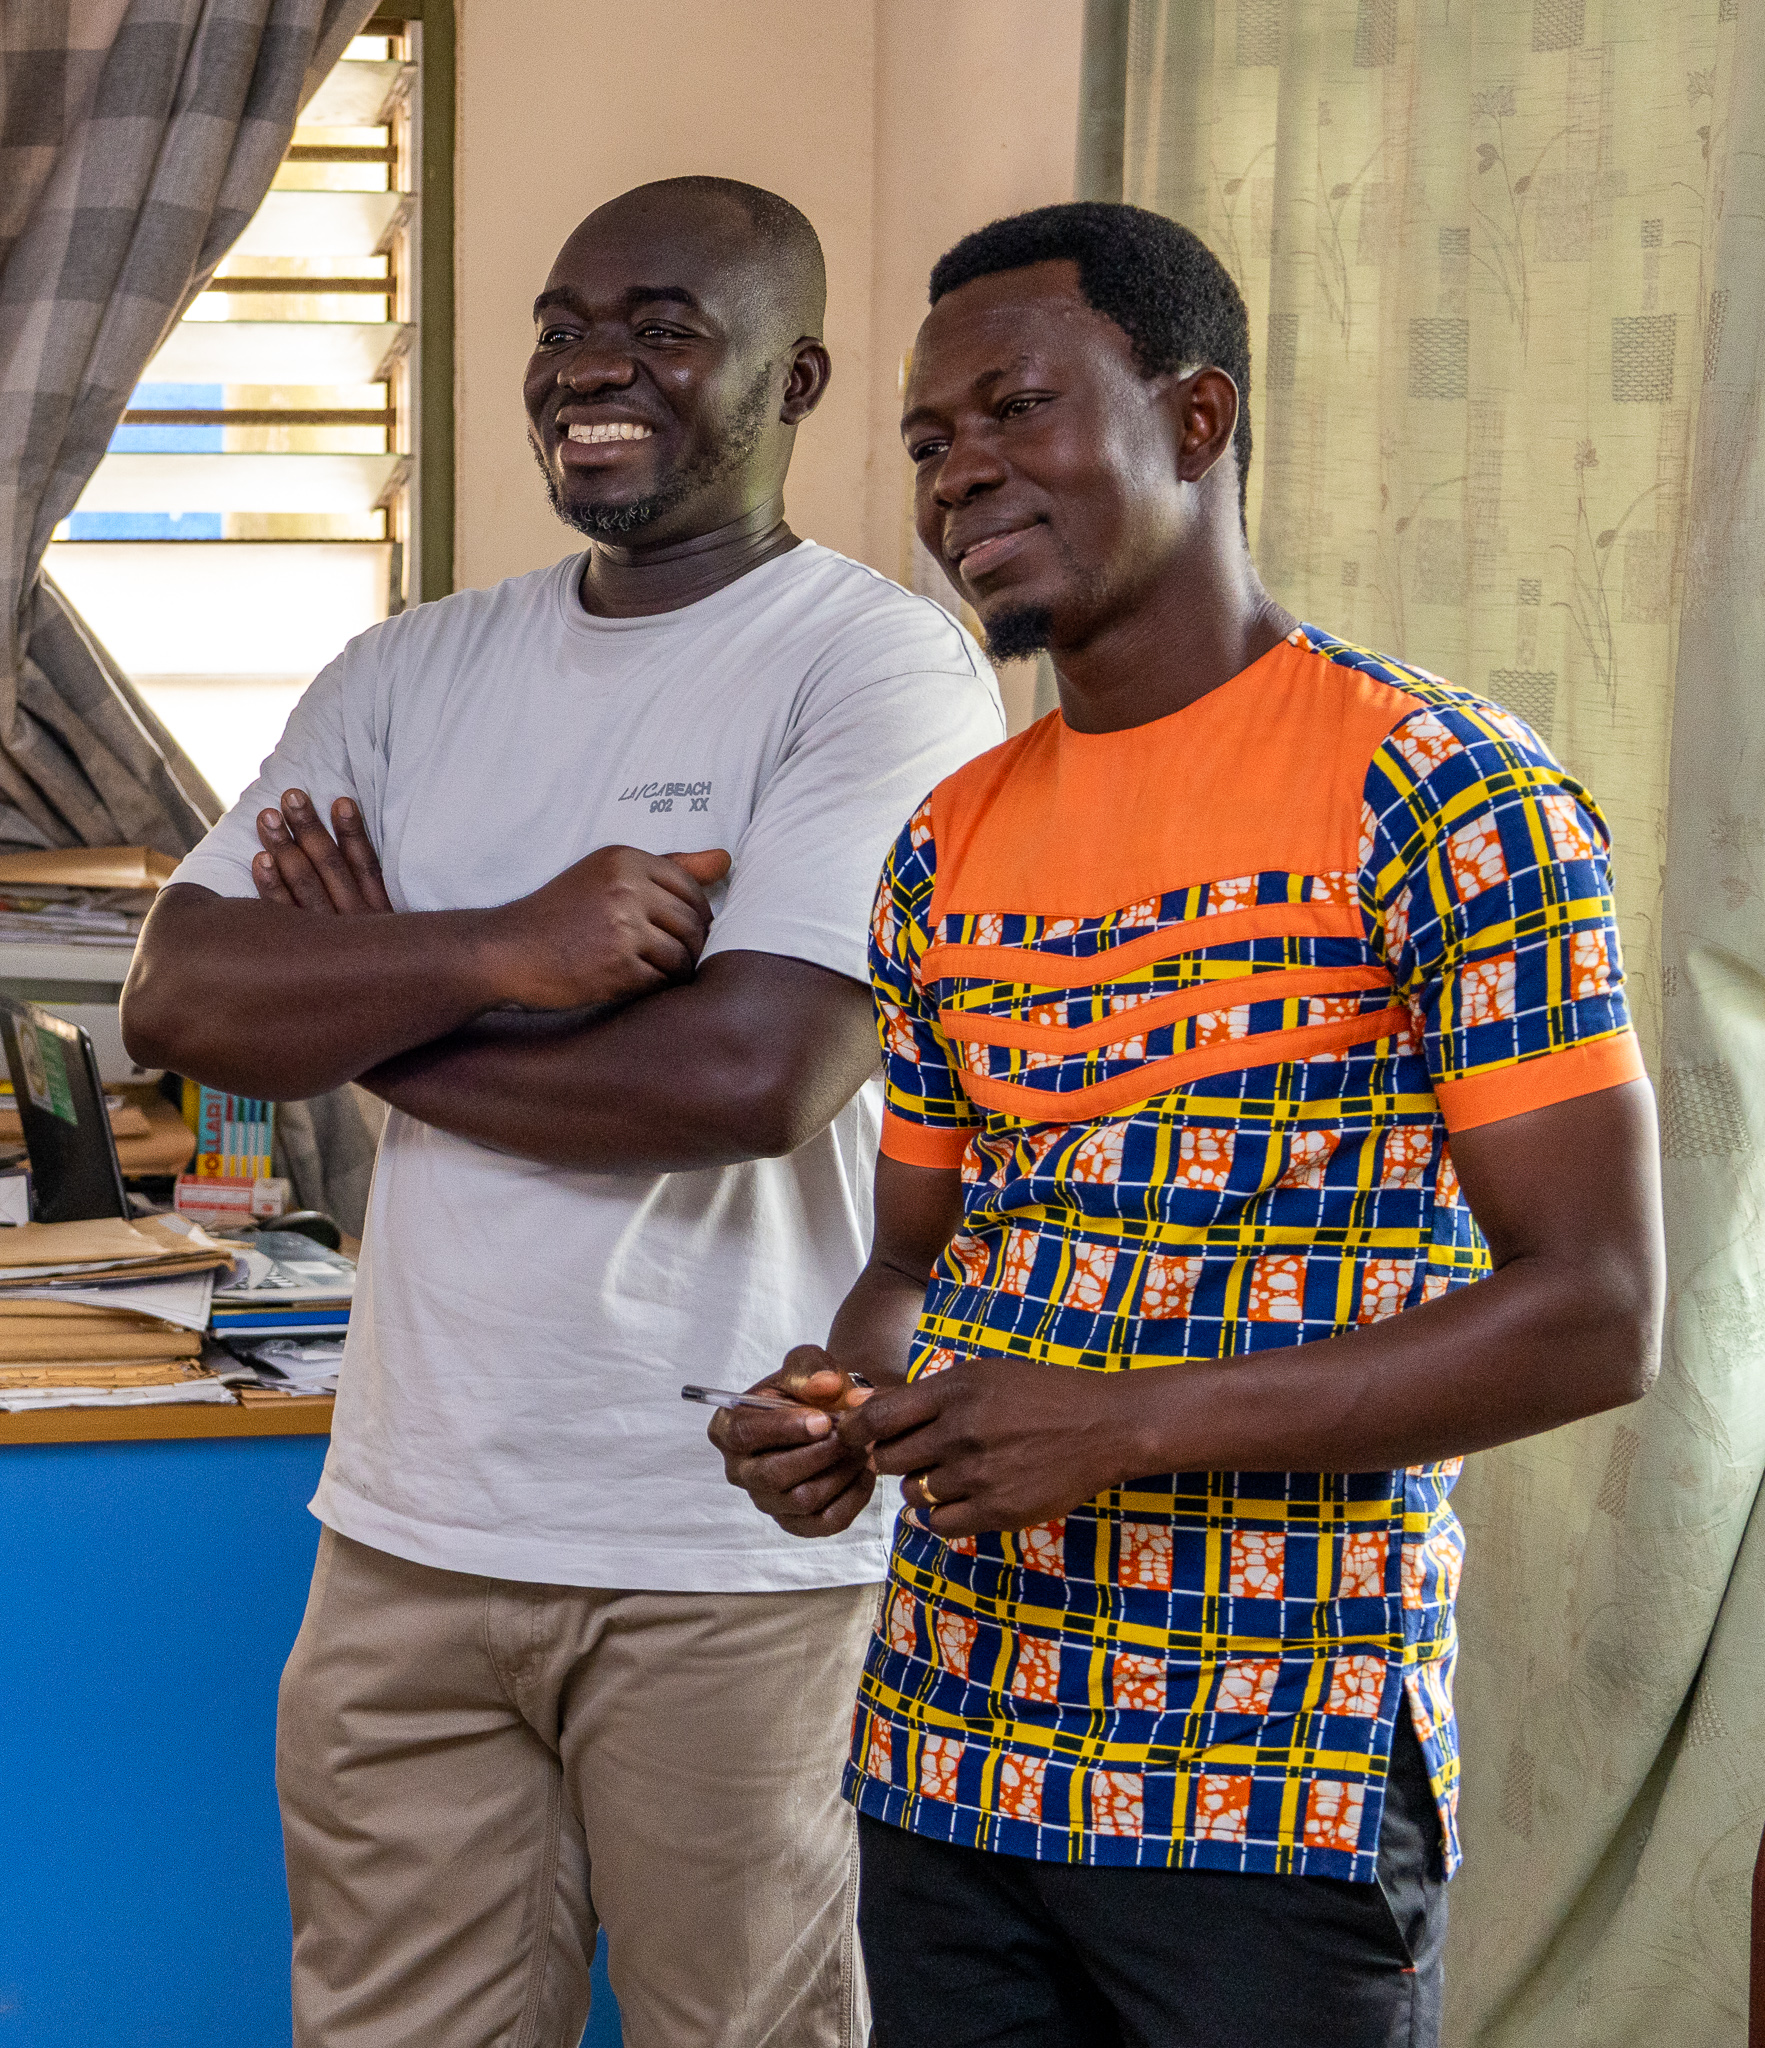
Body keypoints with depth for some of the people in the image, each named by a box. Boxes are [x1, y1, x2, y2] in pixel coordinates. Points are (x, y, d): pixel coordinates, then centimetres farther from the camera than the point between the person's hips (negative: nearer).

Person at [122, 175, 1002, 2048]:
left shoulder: (882, 666, -8)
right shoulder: (416, 673, 10)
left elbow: (749, 1072, -21)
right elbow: (176, 998, 0)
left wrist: (356, 1002, -7)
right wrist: (497, 953, -18)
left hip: (733, 1559, -5)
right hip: (411, 1535, 5)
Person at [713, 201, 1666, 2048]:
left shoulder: (1445, 802, -10)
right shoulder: (952, 847, 11)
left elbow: (1596, 1313, -15)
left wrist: (1127, 1425, -20)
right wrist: (842, 1405, -4)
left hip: (1283, 1791, -6)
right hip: (947, 1756, 6)